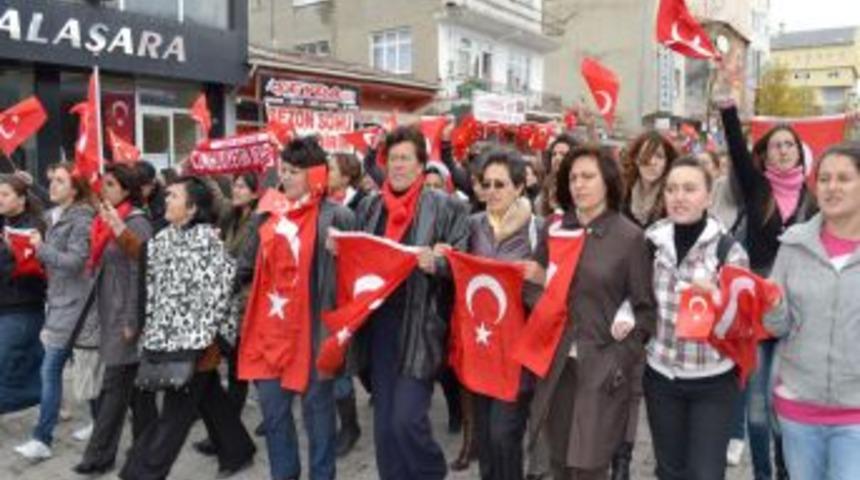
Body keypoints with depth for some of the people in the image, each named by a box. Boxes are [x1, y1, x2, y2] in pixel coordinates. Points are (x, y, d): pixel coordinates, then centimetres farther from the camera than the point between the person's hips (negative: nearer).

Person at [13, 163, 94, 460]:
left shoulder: (81, 220, -12)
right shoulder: (53, 217, 13)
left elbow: (74, 261, -20)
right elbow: (52, 259, 17)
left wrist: (40, 247, -13)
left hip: (71, 305, -8)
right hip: (58, 301, 8)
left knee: (50, 370, -7)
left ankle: (42, 439, -1)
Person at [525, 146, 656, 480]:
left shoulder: (629, 237, -5)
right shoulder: (555, 229, 6)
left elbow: (646, 308, -3)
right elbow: (539, 288, 11)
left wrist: (624, 358, -9)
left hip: (603, 365, -3)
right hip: (557, 362, 4)